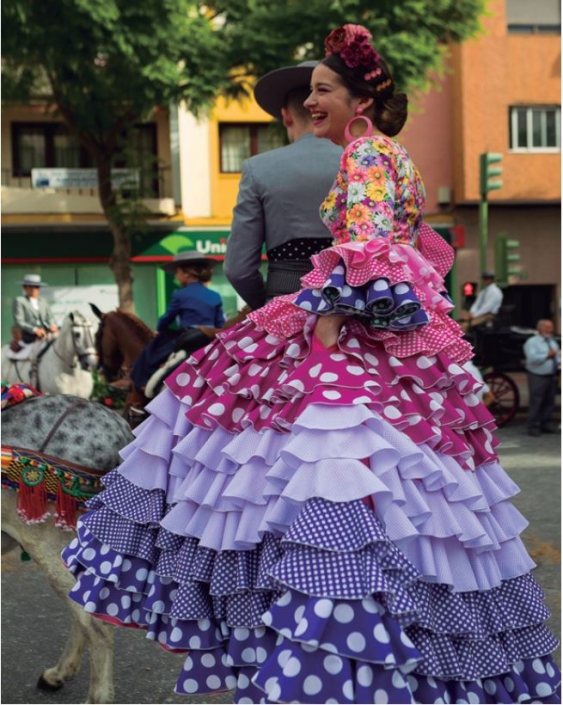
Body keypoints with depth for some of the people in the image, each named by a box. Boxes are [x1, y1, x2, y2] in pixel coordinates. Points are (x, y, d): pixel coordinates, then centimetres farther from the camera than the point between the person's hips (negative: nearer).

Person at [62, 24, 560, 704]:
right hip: (396, 336, 11)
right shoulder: (388, 154, 22)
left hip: (360, 337, -11)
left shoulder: (365, 153, -8)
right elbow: (417, 250, 27)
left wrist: (324, 326, -25)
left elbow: (366, 245, -21)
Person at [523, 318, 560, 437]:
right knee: (535, 402, -6)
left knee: (549, 402, 9)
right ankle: (533, 427, -2)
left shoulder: (553, 342, 17)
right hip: (537, 377, -7)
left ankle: (546, 425, 18)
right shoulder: (532, 342, -7)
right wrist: (547, 355, -18)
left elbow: (558, 356, 23)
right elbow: (532, 358, -19)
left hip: (552, 376, 7)